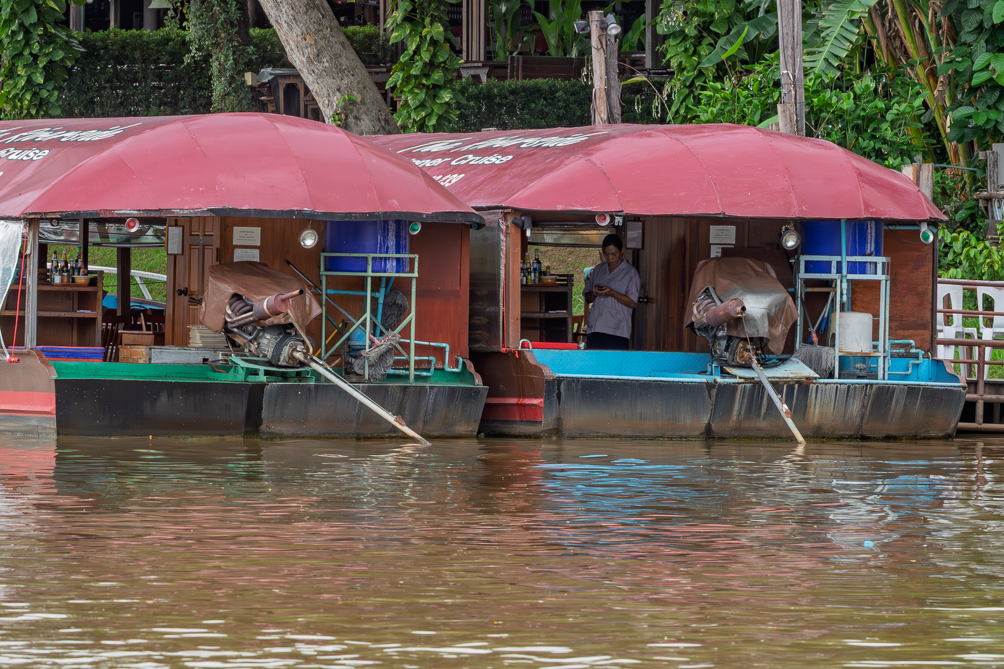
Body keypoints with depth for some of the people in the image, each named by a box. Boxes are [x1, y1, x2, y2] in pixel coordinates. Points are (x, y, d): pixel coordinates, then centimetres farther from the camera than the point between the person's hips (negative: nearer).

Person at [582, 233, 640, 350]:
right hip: (594, 329, 4)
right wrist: (594, 293, -2)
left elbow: (632, 302, -4)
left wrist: (611, 293, -16)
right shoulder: (598, 270, 19)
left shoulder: (630, 273, 4)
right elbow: (587, 299, 22)